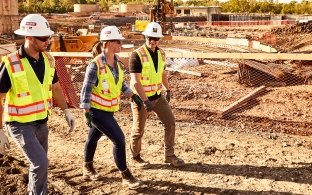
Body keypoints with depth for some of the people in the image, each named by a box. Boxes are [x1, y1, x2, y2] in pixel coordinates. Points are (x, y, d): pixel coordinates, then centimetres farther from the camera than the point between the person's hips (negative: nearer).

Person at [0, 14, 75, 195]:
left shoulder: (48, 59, -2)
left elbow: (55, 87, 12)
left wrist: (67, 111, 6)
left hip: (41, 122, 6)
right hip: (20, 124, -6)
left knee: (40, 163, 18)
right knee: (41, 163, -14)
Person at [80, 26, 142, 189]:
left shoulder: (115, 61, 2)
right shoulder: (95, 65, -21)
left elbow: (120, 83, 15)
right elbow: (86, 89, -19)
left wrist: (133, 95, 10)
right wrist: (87, 112, -22)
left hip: (108, 110, 8)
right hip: (97, 110, -8)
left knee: (94, 137, 23)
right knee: (119, 140, -9)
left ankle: (87, 167, 43)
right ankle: (125, 176, 8)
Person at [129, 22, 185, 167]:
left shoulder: (160, 53, 3)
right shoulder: (137, 55, -18)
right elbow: (135, 81, -23)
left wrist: (168, 90, 24)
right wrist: (145, 101, -28)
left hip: (157, 96, 6)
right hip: (141, 97, -6)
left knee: (170, 122, 3)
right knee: (139, 129, 6)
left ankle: (169, 155, 17)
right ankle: (135, 157, 28)